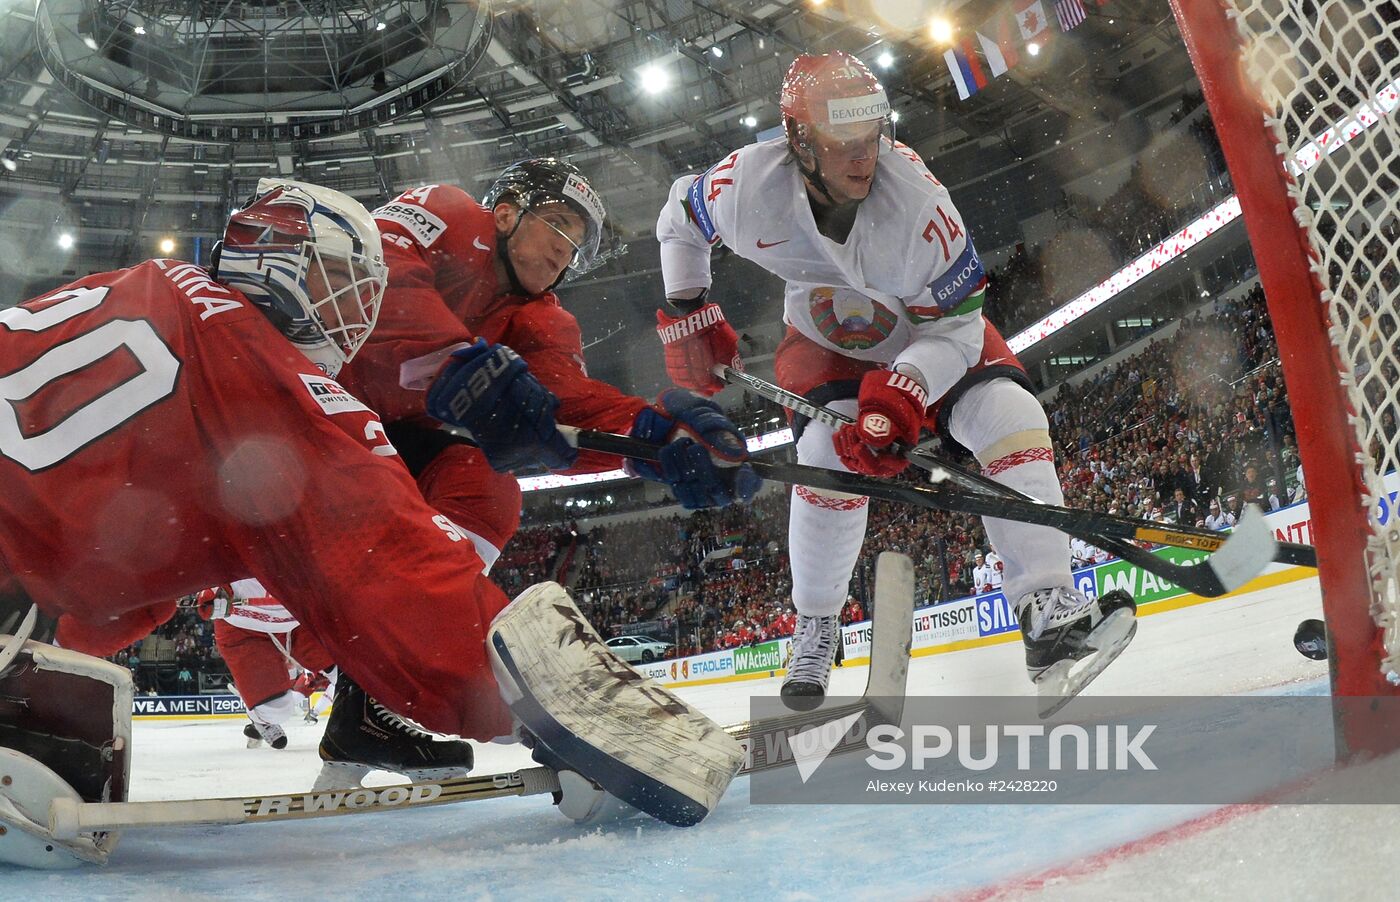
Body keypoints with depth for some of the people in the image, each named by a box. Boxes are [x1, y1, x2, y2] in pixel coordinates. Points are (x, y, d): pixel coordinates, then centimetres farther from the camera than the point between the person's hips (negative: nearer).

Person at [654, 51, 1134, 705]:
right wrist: (687, 315, -7)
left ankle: (1048, 609, -23)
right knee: (830, 451, -24)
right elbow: (678, 220, -4)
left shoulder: (916, 201, -35)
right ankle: (814, 633, -2)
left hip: (931, 327, 0)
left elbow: (956, 327, -27)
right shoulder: (746, 185, -29)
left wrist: (900, 393, -43)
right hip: (825, 339, 0)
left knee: (1010, 417, -23)